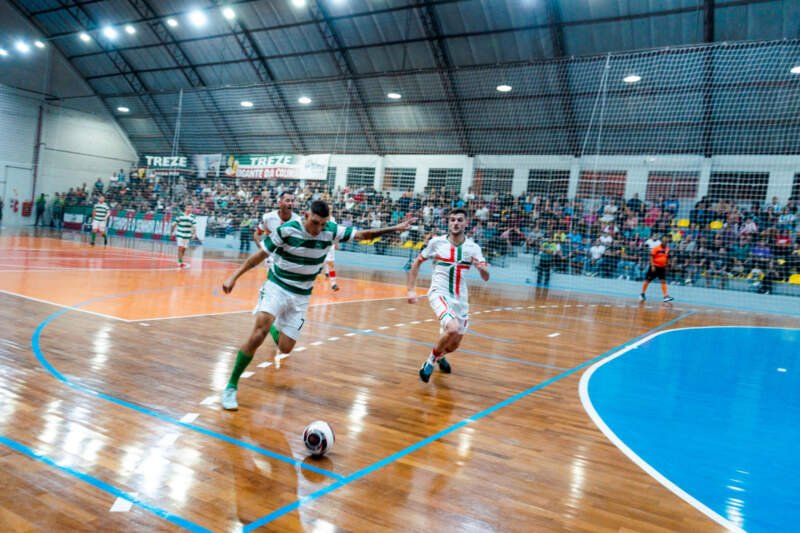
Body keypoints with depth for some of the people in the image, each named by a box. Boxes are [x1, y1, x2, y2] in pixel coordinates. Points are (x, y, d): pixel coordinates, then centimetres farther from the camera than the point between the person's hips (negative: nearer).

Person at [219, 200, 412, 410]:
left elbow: (362, 234, -1)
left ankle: (274, 327, 38)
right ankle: (231, 386, -15)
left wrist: (394, 228, -5)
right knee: (260, 331, -27)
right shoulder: (287, 230, -17)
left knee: (285, 348, 0)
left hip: (301, 297, 4)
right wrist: (234, 277, -15)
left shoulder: (330, 231, -9)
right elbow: (260, 255, -10)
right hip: (276, 287, -3)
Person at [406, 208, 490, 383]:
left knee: (454, 345, 13)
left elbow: (486, 278, -10)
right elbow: (417, 263, 6)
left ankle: (440, 355, 50)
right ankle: (430, 361, -4)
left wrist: (482, 268, -33)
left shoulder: (473, 248, -3)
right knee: (452, 329, -29)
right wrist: (411, 289, -1)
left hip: (460, 298, 4)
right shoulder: (436, 242, -6)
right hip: (439, 293, -3)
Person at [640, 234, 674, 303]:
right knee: (647, 280, 4)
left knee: (663, 281, -6)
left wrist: (666, 265, 14)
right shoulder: (656, 248, -13)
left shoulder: (667, 249, 4)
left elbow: (667, 258, 16)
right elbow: (651, 257, -13)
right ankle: (642, 294, 19)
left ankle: (666, 296, -11)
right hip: (654, 266, -4)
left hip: (662, 267, 4)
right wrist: (652, 266, -18)